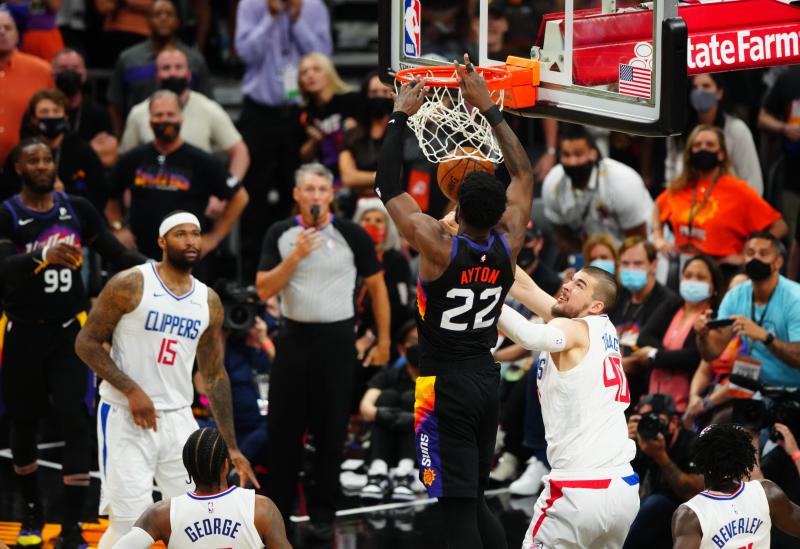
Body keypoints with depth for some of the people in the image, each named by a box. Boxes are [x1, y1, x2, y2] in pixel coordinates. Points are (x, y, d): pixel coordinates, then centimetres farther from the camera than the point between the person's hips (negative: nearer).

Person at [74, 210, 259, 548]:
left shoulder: (209, 302, 8)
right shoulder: (130, 285, -8)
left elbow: (214, 376, 13)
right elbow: (86, 343, -6)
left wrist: (231, 447, 11)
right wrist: (131, 390, -18)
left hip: (178, 419, 5)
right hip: (126, 418, -5)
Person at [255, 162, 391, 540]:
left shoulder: (352, 235, -4)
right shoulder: (280, 234, 1)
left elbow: (376, 286, 5)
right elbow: (264, 290, -4)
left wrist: (383, 340, 4)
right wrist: (295, 256, -17)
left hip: (336, 338, -2)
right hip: (294, 336, 2)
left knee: (331, 430, 3)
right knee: (282, 427, 6)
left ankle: (323, 514, 12)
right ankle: (278, 509, 18)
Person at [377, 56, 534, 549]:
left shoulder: (439, 246, -17)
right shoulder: (508, 245, -3)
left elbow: (387, 186, -9)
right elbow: (524, 174, 11)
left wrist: (401, 117, 0)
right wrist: (489, 109, 14)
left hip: (445, 387, -6)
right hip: (487, 380, 6)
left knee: (459, 508, -6)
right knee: (475, 500, 18)